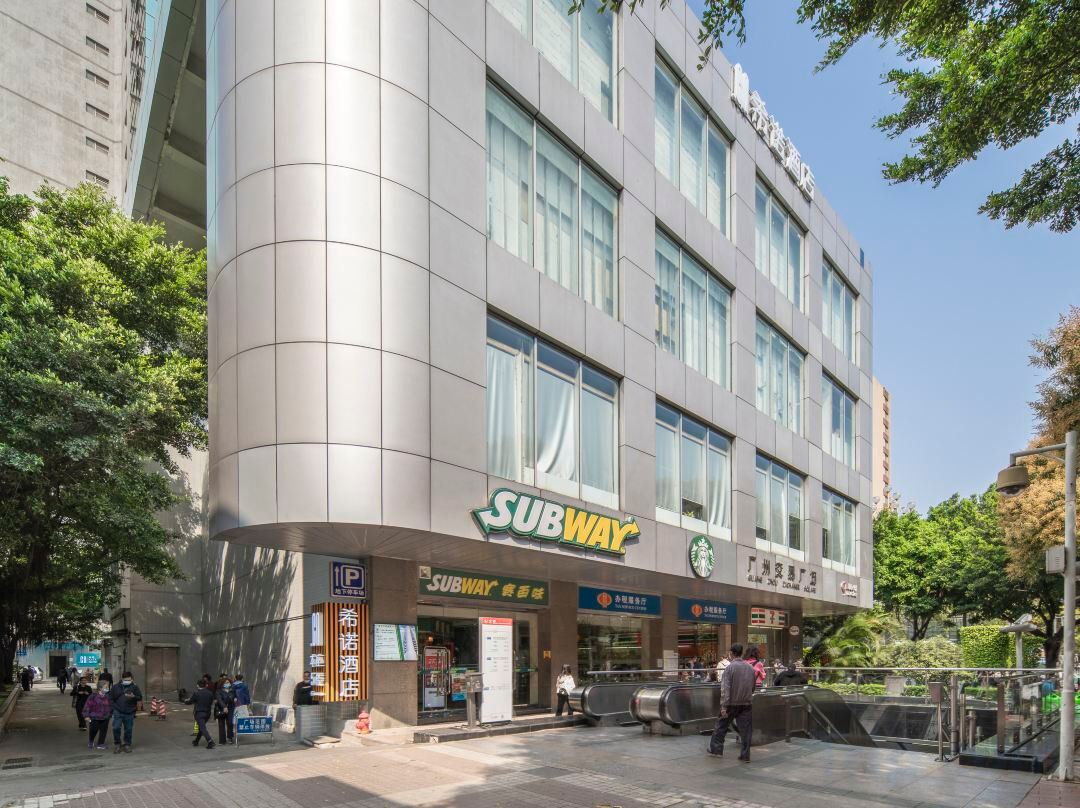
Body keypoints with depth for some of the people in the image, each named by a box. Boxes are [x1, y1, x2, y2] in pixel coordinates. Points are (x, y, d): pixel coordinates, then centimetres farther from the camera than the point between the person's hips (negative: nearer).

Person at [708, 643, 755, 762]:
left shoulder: (730, 667, -12)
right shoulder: (750, 668, 5)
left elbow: (725, 688, -18)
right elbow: (753, 687, 15)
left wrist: (723, 706, -18)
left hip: (732, 703, -4)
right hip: (746, 703, 4)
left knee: (722, 726, 10)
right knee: (745, 729, 6)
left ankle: (715, 749, 18)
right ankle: (745, 755, 7)